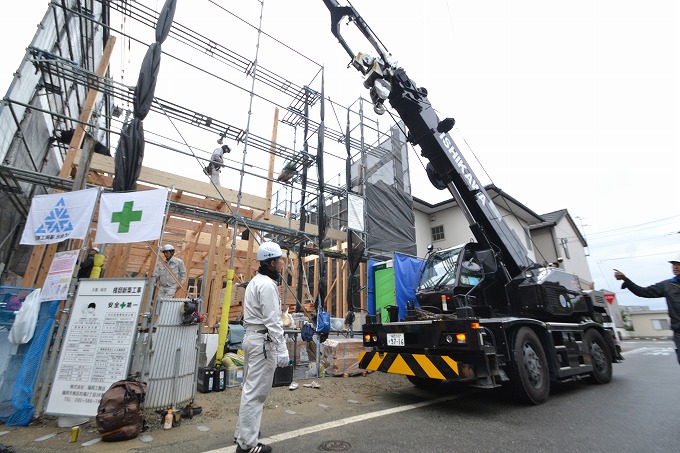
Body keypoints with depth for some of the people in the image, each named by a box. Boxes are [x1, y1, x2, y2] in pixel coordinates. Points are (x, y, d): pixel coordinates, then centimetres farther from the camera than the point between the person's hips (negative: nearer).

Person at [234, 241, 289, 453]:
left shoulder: (256, 281, 12)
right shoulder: (267, 285, -19)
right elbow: (273, 321, -22)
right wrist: (282, 350, -20)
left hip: (252, 336, 10)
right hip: (263, 341, -10)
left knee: (250, 388, 21)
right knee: (256, 392, 0)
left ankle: (245, 429, 37)